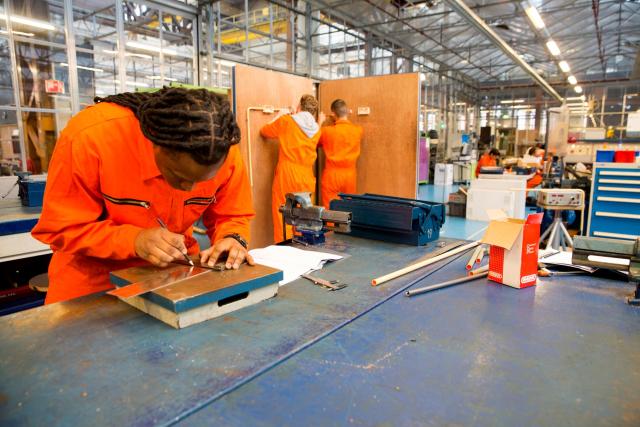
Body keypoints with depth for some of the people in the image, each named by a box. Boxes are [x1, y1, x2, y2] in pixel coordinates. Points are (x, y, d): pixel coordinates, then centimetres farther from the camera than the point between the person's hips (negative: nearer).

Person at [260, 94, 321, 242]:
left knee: (283, 220, 0)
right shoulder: (316, 129, 7)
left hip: (286, 178, -4)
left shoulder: (286, 121, -4)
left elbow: (264, 132, 10)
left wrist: (279, 116, 22)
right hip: (307, 180, 4)